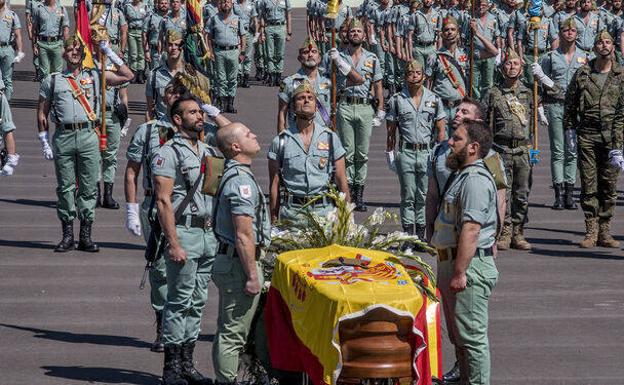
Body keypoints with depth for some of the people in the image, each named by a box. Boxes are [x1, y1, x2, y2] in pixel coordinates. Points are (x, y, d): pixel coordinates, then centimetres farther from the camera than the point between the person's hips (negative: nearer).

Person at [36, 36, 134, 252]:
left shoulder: (94, 77, 12)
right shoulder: (52, 81, 11)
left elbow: (127, 76, 8)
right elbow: (42, 114, 12)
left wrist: (109, 52, 6)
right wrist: (44, 143, 5)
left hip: (88, 135, 0)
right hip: (63, 137, 0)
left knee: (89, 187, 0)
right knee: (65, 187, 1)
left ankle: (85, 236, 6)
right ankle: (67, 235, 8)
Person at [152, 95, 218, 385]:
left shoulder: (209, 153, 16)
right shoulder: (168, 154, -7)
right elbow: (164, 202, -12)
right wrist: (174, 244, -18)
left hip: (210, 234, 7)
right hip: (184, 233, -7)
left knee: (197, 302, 9)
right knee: (180, 301, -6)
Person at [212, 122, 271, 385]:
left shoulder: (232, 174, 12)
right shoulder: (241, 181, -20)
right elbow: (244, 237, -22)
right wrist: (252, 276, -20)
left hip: (227, 262, 11)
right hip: (239, 264, -11)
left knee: (228, 331, 17)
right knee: (233, 333, -5)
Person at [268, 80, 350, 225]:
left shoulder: (330, 138, 8)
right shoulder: (281, 141, 4)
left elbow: (342, 182, 9)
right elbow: (274, 185, 6)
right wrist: (274, 221, 2)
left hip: (325, 211, 1)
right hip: (292, 212, -1)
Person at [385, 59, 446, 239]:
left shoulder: (434, 99, 7)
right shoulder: (396, 100, 4)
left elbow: (441, 129, 9)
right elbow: (391, 131, 7)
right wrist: (390, 153, 2)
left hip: (427, 152, 1)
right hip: (405, 152, -1)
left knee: (424, 196, 4)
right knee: (408, 196, 0)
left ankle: (421, 233, 10)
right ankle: (408, 234, 3)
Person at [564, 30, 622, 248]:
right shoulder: (582, 74, 7)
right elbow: (569, 104, 11)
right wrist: (569, 130, 6)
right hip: (587, 134, 0)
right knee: (589, 184, 0)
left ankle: (604, 232, 9)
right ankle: (591, 231, 4)